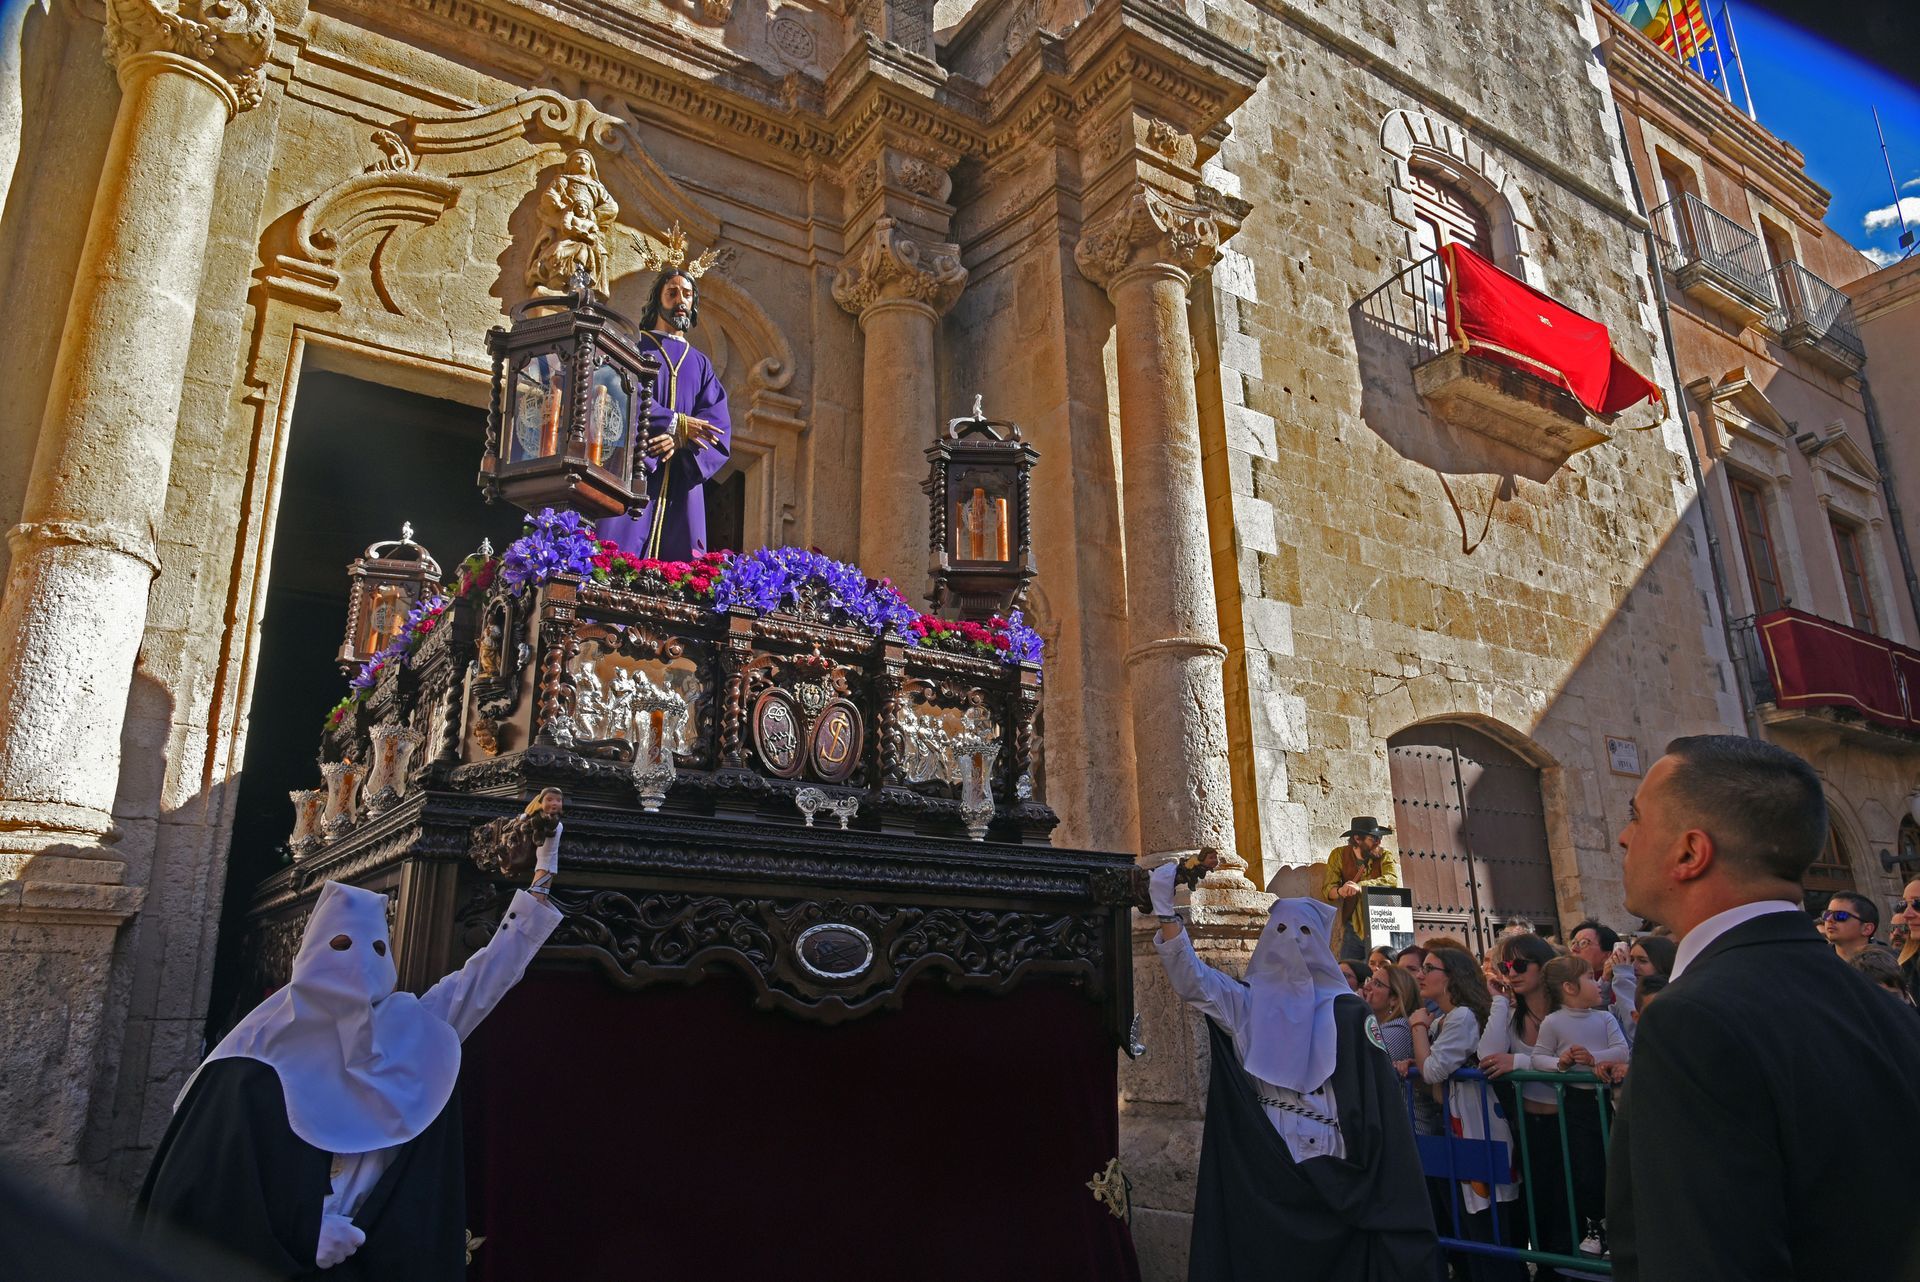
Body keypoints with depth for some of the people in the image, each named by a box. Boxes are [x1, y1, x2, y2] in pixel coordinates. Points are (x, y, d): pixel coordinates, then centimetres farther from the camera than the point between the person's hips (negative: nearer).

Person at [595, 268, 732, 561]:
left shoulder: (701, 363, 22)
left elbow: (718, 421, 6)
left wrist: (679, 440, -13)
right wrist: (677, 423, -11)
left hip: (682, 479, 3)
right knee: (620, 560, -14)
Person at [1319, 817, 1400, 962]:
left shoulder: (1385, 855, -1)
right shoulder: (1339, 855, 1)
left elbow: (1392, 880, -20)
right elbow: (1327, 889, -5)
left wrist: (1360, 886, -35)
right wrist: (1339, 891, -30)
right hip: (1352, 930, 1)